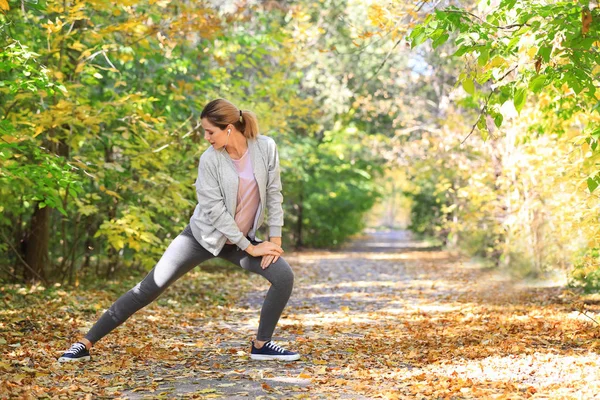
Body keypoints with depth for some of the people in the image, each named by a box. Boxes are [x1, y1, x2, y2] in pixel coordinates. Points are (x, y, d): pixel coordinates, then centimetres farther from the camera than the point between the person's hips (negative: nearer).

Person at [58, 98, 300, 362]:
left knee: (284, 276, -17)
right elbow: (216, 212, -19)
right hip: (204, 235, -3)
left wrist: (275, 240, -9)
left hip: (239, 239, 3)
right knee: (150, 287, -8)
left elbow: (274, 193, -5)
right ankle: (86, 344, -1)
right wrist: (250, 248, -18)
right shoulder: (210, 160, -19)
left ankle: (261, 345, 2)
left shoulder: (265, 148, -13)